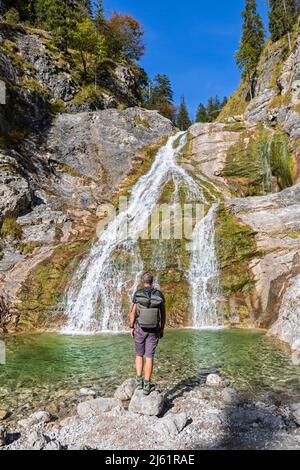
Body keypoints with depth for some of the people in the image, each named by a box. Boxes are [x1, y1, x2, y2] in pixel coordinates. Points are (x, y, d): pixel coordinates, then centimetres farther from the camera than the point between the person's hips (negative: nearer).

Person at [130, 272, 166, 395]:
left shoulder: (137, 294, -9)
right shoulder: (159, 294, -4)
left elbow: (133, 312, -7)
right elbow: (163, 314, -1)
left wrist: (131, 327, 4)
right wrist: (162, 329, 9)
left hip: (140, 328, 0)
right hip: (154, 330, 1)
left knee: (139, 355, 17)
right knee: (149, 357, 5)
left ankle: (139, 381, 14)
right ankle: (147, 385, 6)